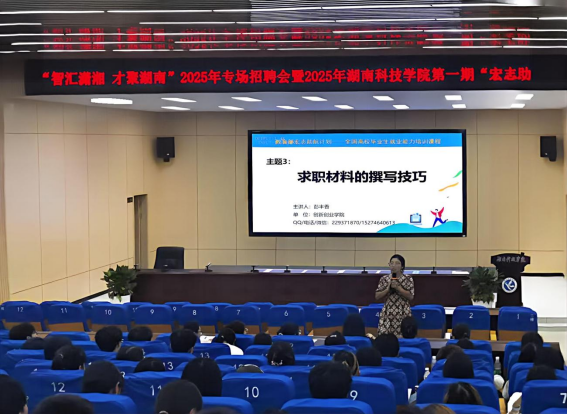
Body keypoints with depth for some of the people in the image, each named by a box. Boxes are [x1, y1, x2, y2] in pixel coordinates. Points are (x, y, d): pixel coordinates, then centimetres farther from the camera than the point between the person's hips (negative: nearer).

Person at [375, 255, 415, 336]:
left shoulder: (408, 279, 0)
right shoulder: (384, 279, 6)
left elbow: (411, 297, -8)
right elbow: (377, 297, 4)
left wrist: (398, 287, -15)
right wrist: (388, 288, -10)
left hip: (403, 314, -2)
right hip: (388, 314, 2)